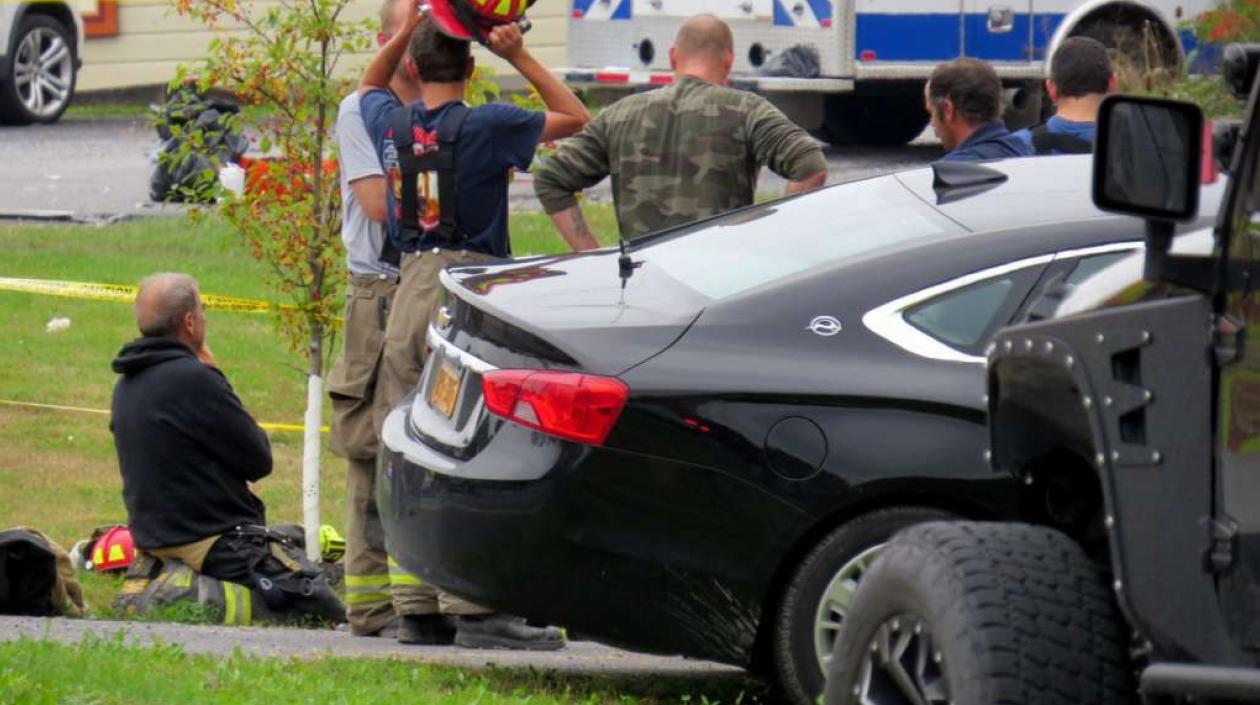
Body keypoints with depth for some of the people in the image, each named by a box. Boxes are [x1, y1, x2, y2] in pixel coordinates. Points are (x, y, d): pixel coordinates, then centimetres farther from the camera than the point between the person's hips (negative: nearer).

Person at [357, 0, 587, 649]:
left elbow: (369, 86, 33)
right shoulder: (486, 127, -7)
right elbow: (574, 117, 7)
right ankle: (473, 607, -13)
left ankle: (418, 606, 9)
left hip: (407, 291, 5)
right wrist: (519, 56, 5)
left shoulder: (391, 125, 7)